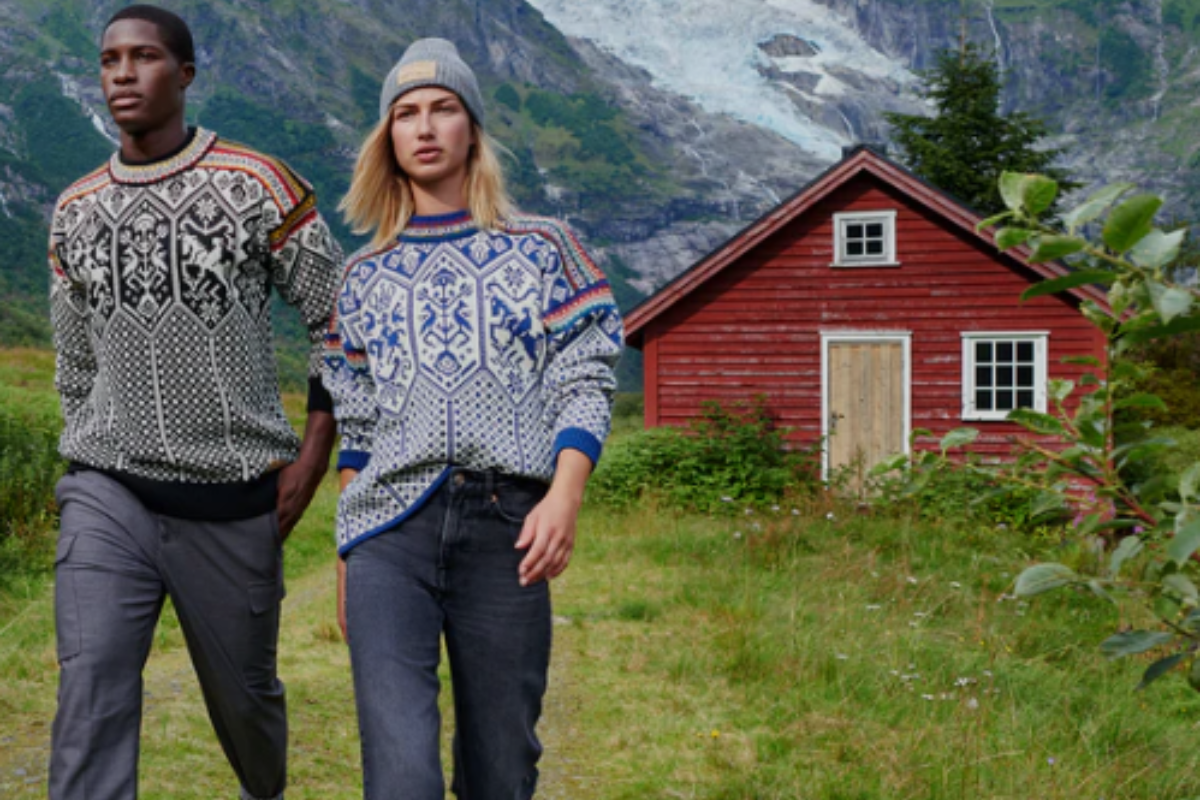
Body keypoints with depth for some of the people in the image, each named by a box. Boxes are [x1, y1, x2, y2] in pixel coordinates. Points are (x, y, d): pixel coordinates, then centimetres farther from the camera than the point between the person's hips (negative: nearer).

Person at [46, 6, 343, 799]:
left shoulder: (259, 188, -4)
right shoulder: (74, 213, 8)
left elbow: (340, 320, 1)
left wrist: (313, 454, -5)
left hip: (234, 497, -2)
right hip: (109, 494, 2)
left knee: (244, 694, 12)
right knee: (92, 683, -15)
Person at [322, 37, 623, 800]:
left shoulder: (542, 250, 11)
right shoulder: (366, 276, 17)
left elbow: (586, 385, 3)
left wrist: (564, 497, -13)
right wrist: (346, 560, 16)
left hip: (505, 527, -1)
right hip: (390, 531, 1)